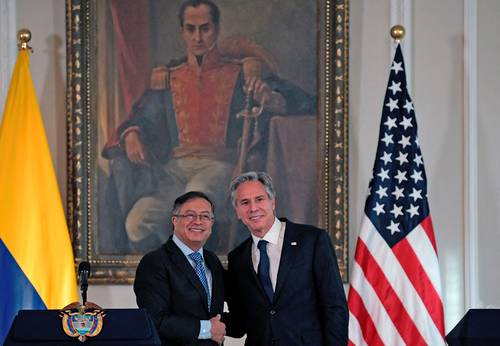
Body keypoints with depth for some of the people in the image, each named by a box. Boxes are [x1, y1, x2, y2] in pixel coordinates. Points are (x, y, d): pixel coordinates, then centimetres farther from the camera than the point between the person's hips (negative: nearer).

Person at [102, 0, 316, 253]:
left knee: (197, 193, -40)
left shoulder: (243, 72, 12)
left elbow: (305, 104, 5)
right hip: (175, 169, 3)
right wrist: (131, 135, -4)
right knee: (136, 223, -28)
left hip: (222, 164, -3)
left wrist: (270, 99, -18)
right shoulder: (167, 78, 23)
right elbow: (141, 117, 21)